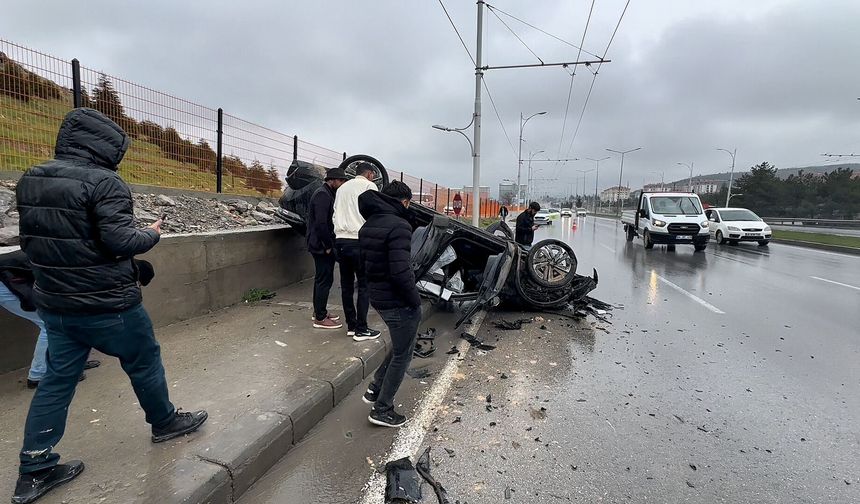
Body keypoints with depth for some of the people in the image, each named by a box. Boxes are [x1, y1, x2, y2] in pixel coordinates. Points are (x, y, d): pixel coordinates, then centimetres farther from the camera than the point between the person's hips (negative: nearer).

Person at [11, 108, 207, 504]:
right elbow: (120, 240, -24)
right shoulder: (103, 182, -19)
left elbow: (29, 240, 12)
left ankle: (35, 470, 21)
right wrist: (152, 234, -6)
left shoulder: (30, 180, 7)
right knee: (145, 362, 13)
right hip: (107, 304, -7)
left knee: (58, 379, 15)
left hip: (54, 303, 7)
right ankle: (165, 422, 33)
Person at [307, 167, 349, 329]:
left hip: (322, 245, 11)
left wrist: (329, 244, 12)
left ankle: (319, 311, 30)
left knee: (321, 279, 18)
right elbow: (321, 223, -25)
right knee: (325, 280, -5)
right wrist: (328, 246, -19)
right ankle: (320, 318, 2)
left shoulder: (326, 194, 17)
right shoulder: (322, 195, -16)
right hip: (322, 246, -11)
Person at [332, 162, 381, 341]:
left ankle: (351, 326, 17)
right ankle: (361, 330, 1)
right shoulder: (369, 186, 0)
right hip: (359, 240, -7)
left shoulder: (342, 188, 21)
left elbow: (336, 214, 18)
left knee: (346, 285, 11)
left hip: (340, 240, 7)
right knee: (364, 285, -1)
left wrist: (339, 236, 17)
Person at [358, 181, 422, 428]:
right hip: (398, 302, -9)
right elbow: (401, 272, -27)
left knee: (399, 346, 27)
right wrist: (415, 301, -15)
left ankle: (375, 389, 32)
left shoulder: (367, 226, 8)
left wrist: (375, 288, 18)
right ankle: (382, 409, 21)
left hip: (377, 297, 9)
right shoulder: (398, 226, -21)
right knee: (402, 355, 9)